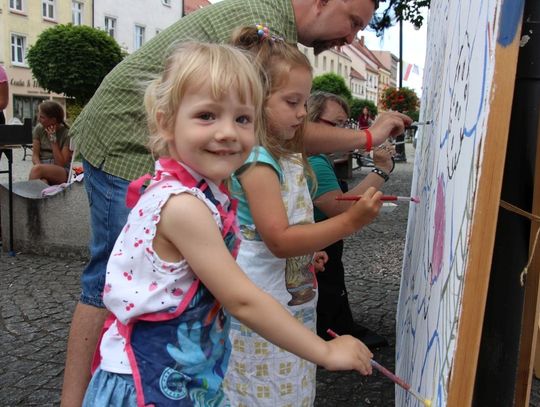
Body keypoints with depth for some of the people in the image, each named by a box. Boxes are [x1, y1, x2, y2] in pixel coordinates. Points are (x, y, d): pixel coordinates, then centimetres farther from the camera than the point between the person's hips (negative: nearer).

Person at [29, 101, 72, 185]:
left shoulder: (67, 134, -6)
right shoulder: (39, 129, 7)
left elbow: (61, 164, -10)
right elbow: (35, 155, 4)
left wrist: (53, 139, -15)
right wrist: (40, 167, -20)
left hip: (62, 173, -2)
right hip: (42, 167, 3)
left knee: (36, 169, -34)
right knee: (42, 182, -36)